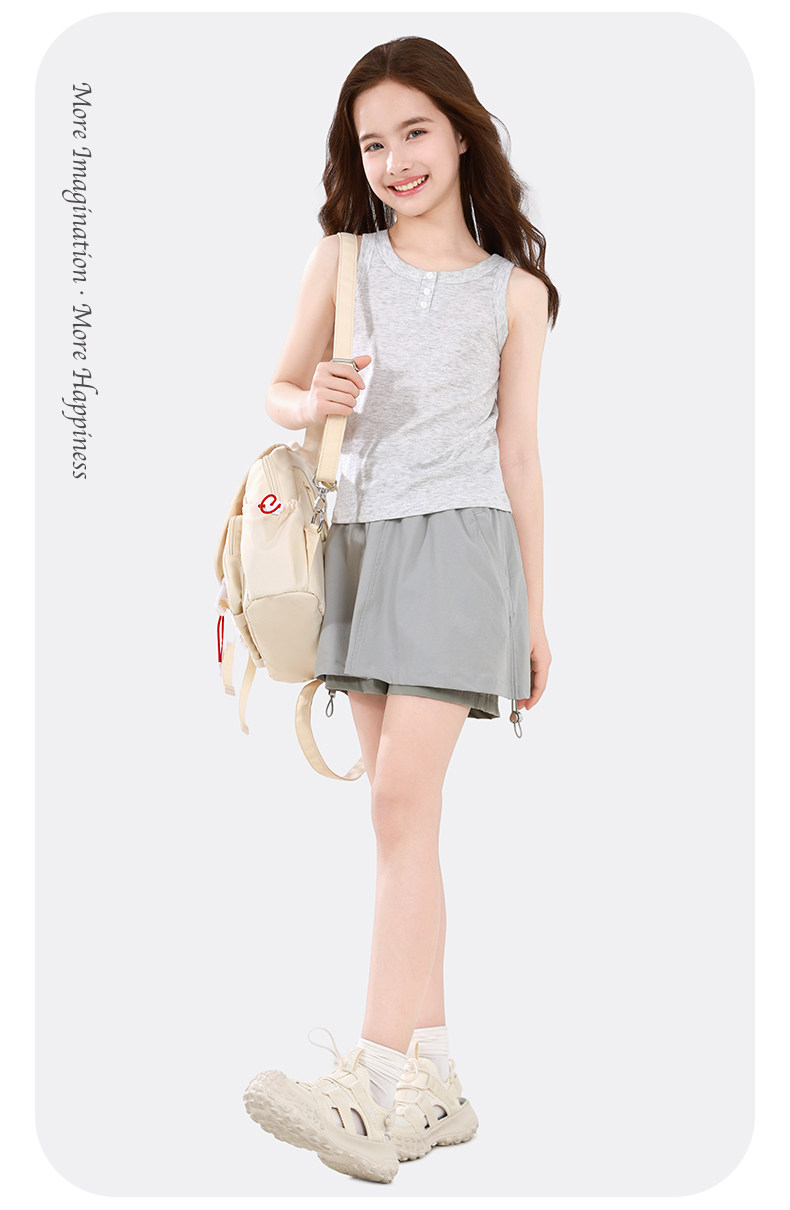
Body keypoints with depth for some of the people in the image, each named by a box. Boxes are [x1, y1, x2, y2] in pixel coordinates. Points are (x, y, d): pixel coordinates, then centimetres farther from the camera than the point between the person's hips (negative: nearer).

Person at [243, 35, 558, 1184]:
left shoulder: (514, 291, 6)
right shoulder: (341, 262, 10)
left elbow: (518, 452, 7)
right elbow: (279, 391, 16)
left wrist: (534, 609, 6)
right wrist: (314, 402, -9)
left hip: (458, 539, -3)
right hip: (361, 537, 3)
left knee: (401, 800, -13)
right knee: (398, 812, 5)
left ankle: (375, 1086, -12)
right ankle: (432, 1077, 13)